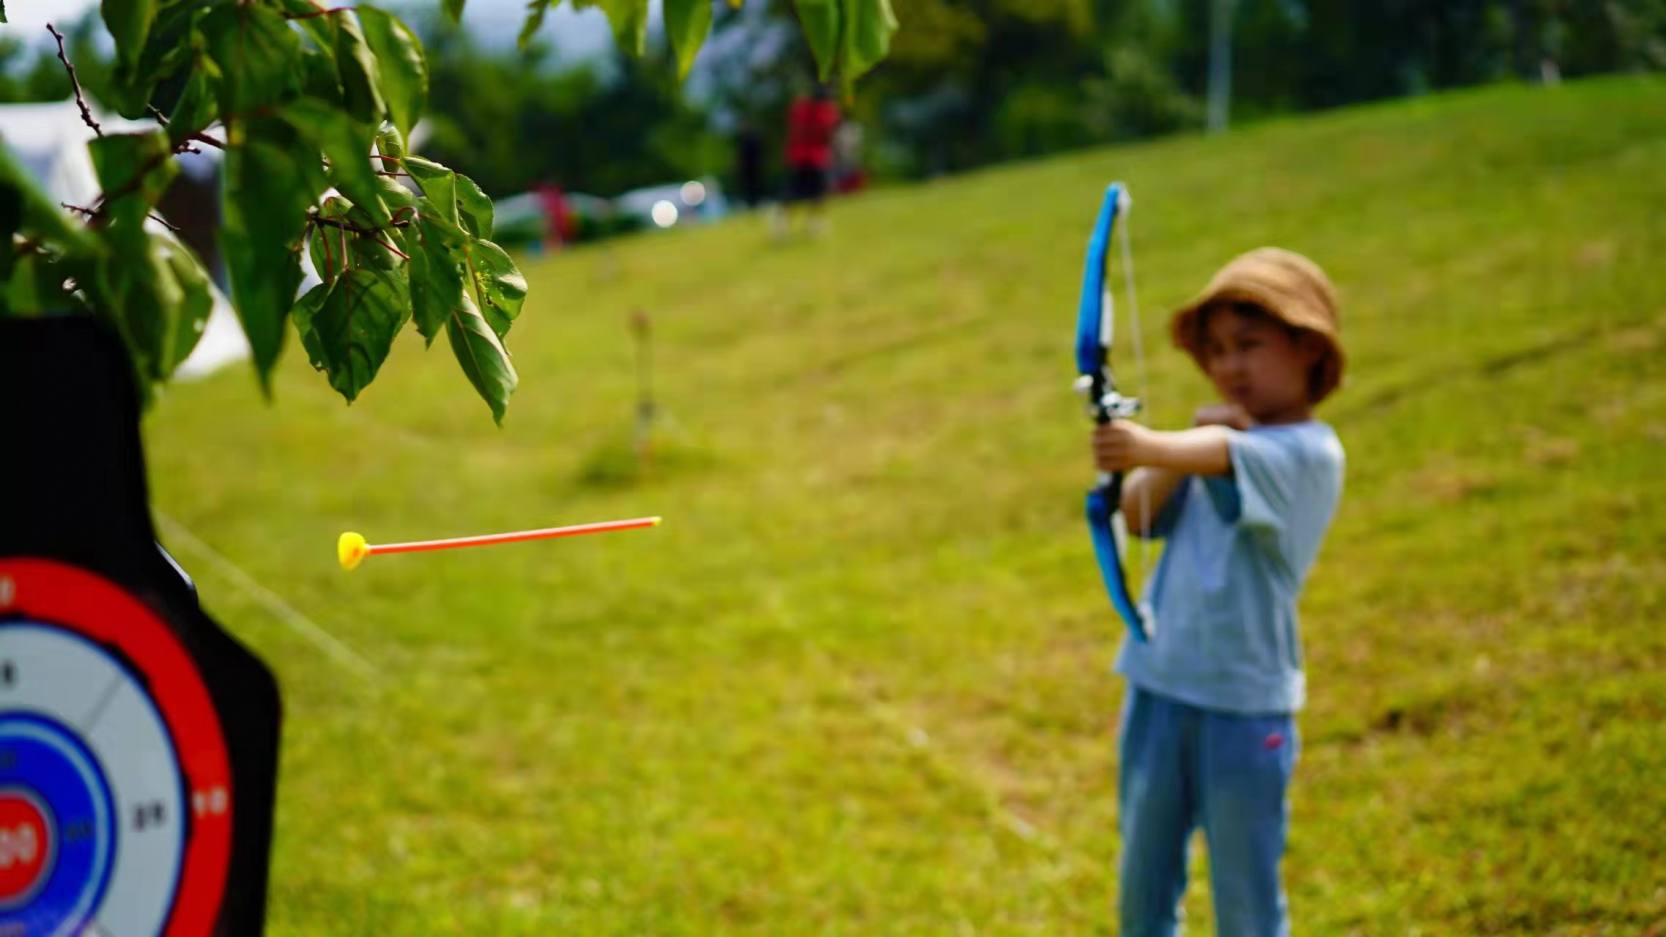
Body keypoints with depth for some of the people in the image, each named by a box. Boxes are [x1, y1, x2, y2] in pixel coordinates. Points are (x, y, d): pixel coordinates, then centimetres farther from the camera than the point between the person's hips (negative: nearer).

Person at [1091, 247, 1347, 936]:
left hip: (1244, 704, -6)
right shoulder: (1218, 435, 9)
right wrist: (1185, 447, -15)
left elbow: (1225, 458, -32)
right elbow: (1139, 516, -1)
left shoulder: (1310, 452, -10)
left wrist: (1157, 447, -50)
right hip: (1158, 686, 6)